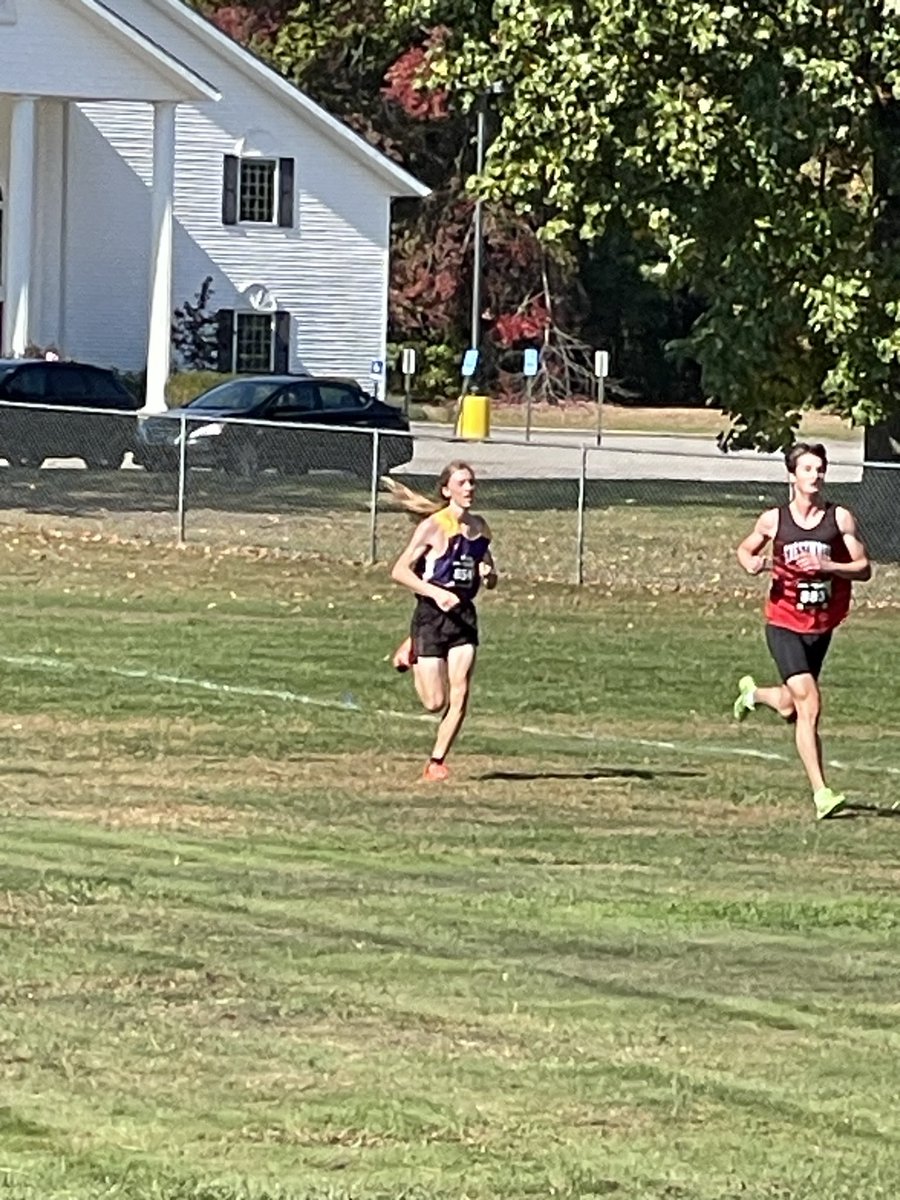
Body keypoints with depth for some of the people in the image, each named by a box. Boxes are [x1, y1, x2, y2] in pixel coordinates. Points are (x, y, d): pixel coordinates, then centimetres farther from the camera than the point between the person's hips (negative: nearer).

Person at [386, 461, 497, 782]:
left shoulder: (479, 528, 8)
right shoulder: (433, 527, -10)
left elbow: (489, 578, 20)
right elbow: (399, 571, -13)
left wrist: (489, 575, -4)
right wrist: (436, 593, -23)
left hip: (464, 615, 5)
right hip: (431, 615, -5)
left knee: (459, 695, -6)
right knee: (435, 702, -1)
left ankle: (437, 762, 7)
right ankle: (411, 655, 29)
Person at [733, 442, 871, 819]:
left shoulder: (840, 518, -4)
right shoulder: (774, 520, -3)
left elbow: (864, 569, -3)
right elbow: (745, 550, 14)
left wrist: (828, 566, -21)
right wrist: (752, 563, -9)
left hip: (822, 627, 3)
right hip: (784, 626, -3)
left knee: (790, 708, 18)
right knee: (809, 705, -17)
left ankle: (753, 694, 55)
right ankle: (821, 794, -15)